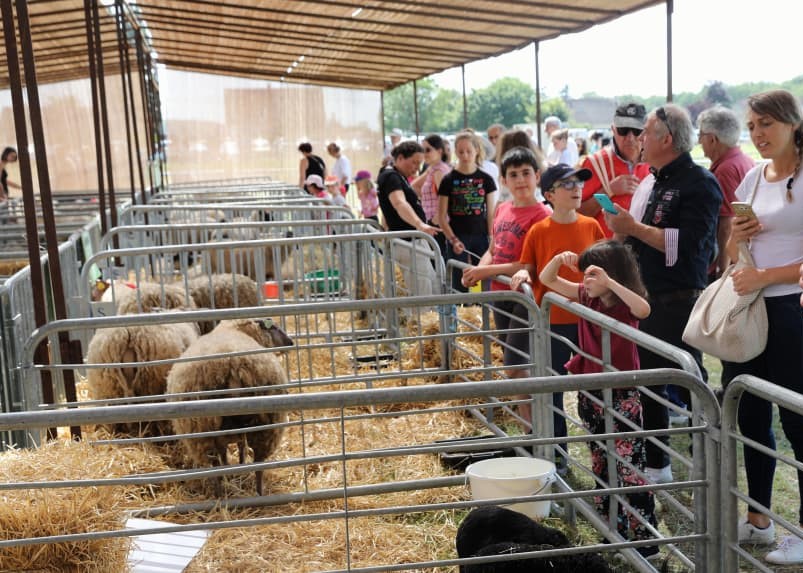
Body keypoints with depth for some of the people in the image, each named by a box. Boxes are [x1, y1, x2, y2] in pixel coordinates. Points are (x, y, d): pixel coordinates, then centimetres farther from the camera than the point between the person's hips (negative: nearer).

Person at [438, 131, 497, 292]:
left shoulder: (485, 179, 5)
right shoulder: (449, 180, 1)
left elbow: (491, 214, 5)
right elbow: (442, 217, 0)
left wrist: (492, 239, -4)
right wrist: (453, 240, -11)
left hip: (481, 237, 1)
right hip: (458, 238, -1)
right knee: (460, 284, 1)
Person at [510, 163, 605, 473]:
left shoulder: (591, 226, 1)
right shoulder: (539, 231, -5)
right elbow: (530, 269, 0)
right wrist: (523, 273, -20)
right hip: (553, 321, -1)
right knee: (552, 389, 8)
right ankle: (556, 453, 21)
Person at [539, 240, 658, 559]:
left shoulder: (626, 304, -15)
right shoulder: (586, 296, 1)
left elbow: (644, 309, -39)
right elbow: (546, 279, 6)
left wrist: (609, 282, -39)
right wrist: (559, 260, -14)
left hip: (622, 395, -7)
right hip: (590, 391, 7)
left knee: (629, 467, -8)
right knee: (600, 464, 17)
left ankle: (644, 539, -2)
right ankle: (612, 528, 31)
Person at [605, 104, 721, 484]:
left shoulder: (699, 183, -11)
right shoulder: (649, 183, 15)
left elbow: (686, 244, -23)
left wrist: (635, 227, -19)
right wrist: (622, 228, 5)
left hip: (680, 303, -8)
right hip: (645, 298, 8)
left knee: (690, 385, -1)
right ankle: (655, 464, 28)